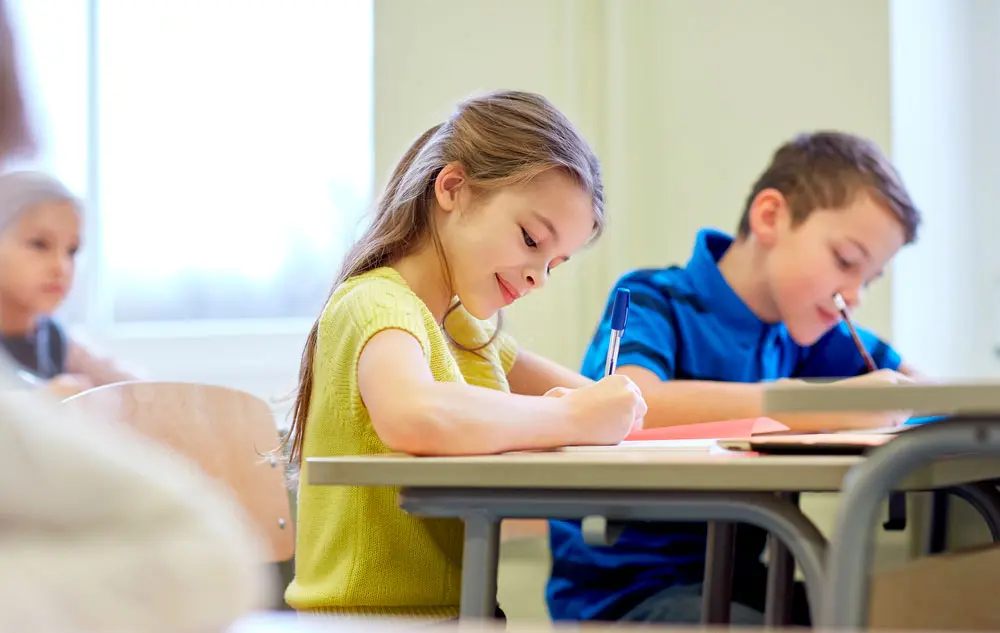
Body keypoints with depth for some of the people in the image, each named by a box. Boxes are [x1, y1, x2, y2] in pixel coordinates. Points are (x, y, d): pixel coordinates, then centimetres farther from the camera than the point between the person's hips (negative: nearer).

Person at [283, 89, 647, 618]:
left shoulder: (466, 331, 16)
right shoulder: (376, 304, -12)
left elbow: (593, 397, 20)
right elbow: (413, 417, -34)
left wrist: (607, 406, -4)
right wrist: (572, 417, -22)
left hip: (453, 612, 9)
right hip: (374, 615, -9)